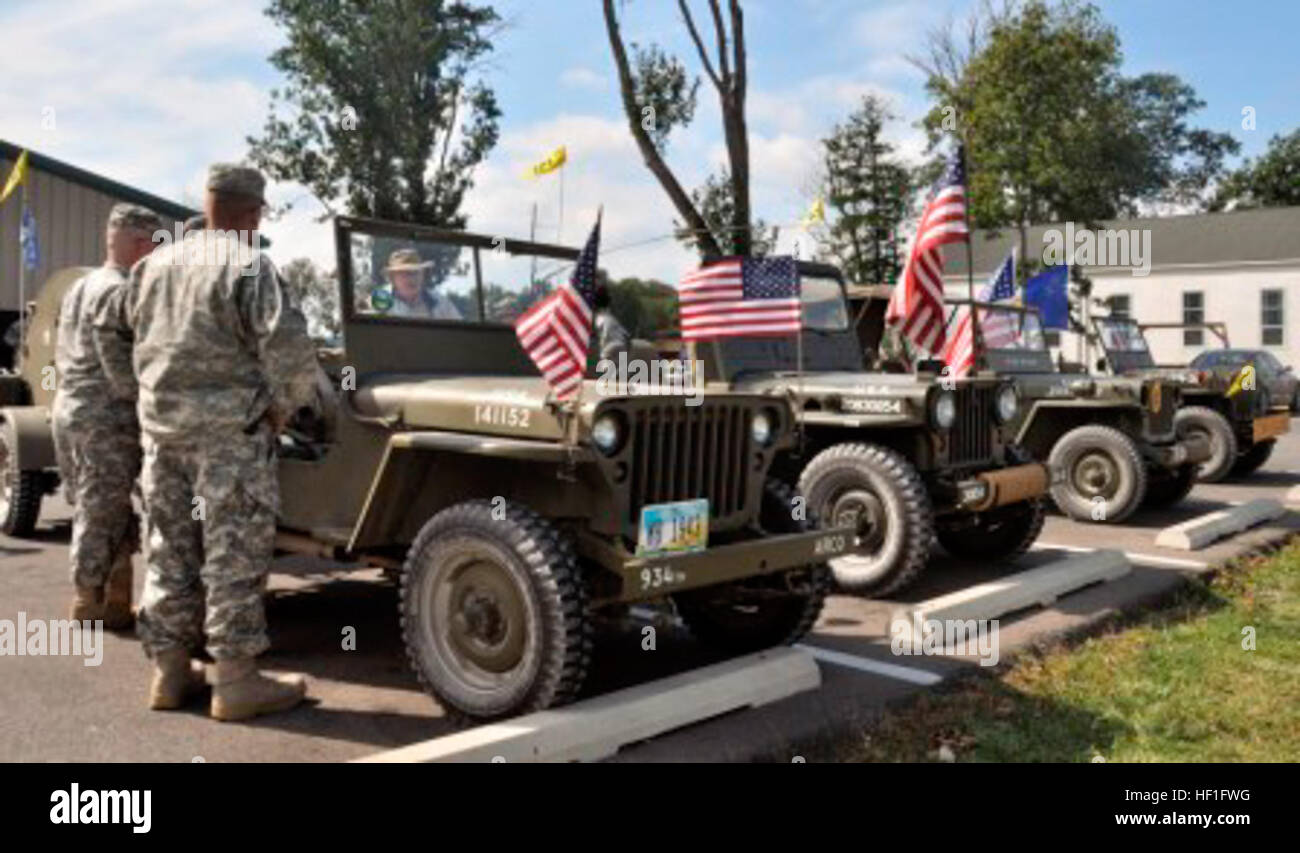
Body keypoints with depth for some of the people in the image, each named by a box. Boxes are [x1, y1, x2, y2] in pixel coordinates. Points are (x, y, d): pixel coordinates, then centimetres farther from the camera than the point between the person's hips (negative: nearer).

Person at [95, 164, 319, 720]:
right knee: (234, 553, -2)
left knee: (170, 548, 13)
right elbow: (287, 346, -21)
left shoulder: (155, 264, 12)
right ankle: (236, 682, 2)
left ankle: (168, 671, 20)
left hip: (161, 423, 7)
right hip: (229, 426, -6)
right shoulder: (250, 266, -9)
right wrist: (284, 407, -7)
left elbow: (108, 330, 21)